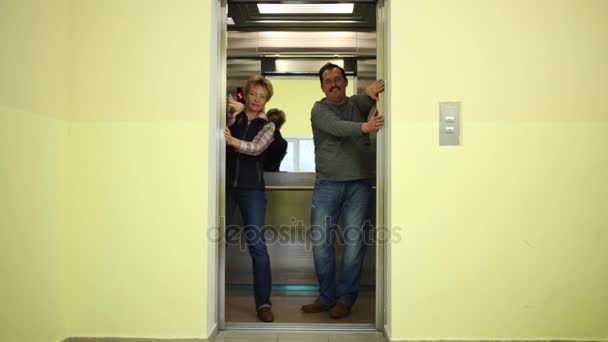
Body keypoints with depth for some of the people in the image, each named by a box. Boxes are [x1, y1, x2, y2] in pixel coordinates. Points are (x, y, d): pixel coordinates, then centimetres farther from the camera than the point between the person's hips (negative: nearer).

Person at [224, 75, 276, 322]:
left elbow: (256, 148, -12)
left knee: (257, 245, -5)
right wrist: (228, 108, -22)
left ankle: (263, 302, 2)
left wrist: (231, 140, -29)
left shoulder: (267, 126, 6)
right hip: (225, 185, 1)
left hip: (251, 188, -1)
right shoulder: (231, 116, 9)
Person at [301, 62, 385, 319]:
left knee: (354, 242, -1)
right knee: (320, 242, 0)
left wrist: (370, 92, -35)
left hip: (359, 184, 1)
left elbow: (366, 101, -11)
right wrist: (364, 126, -35)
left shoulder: (357, 104, 12)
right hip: (327, 184, 0)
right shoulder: (319, 109, 3)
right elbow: (337, 127, -16)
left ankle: (345, 299, 13)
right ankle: (326, 296, 17)